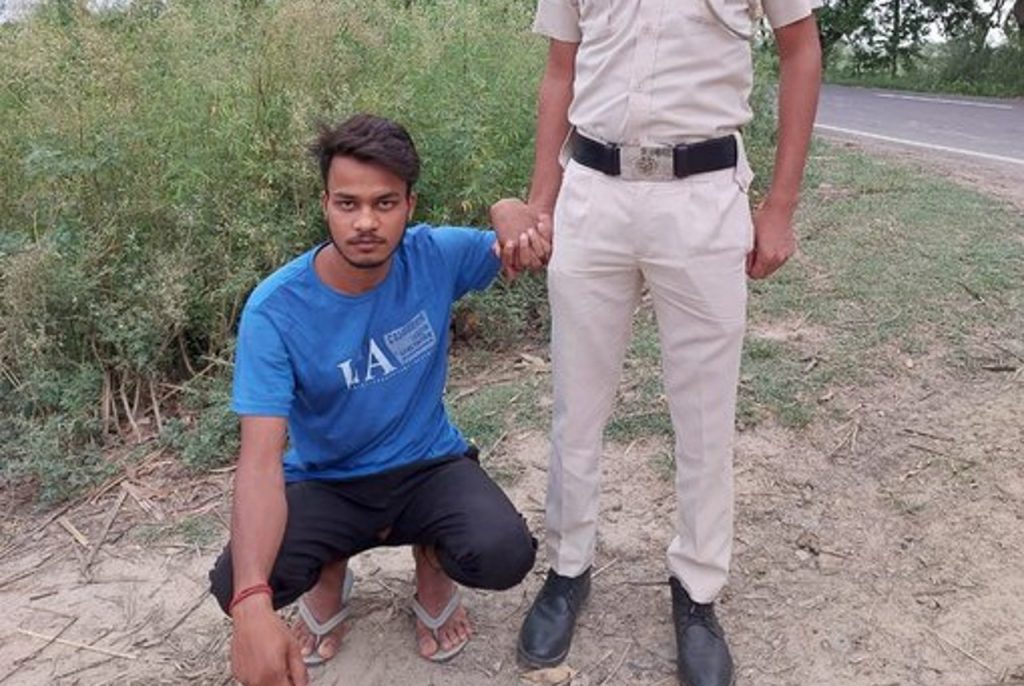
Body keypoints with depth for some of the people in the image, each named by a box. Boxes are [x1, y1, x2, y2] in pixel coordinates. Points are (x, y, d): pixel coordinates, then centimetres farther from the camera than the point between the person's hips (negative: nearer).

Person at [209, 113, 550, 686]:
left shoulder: (437, 256, -15)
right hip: (324, 483, 0)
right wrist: (252, 605, -43)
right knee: (234, 583, -26)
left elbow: (543, 248, 1)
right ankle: (329, 572, 11)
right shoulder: (276, 309, -23)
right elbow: (262, 457, -29)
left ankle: (432, 562, 11)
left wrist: (527, 233, -28)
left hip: (427, 465, 1)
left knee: (506, 555, -28)